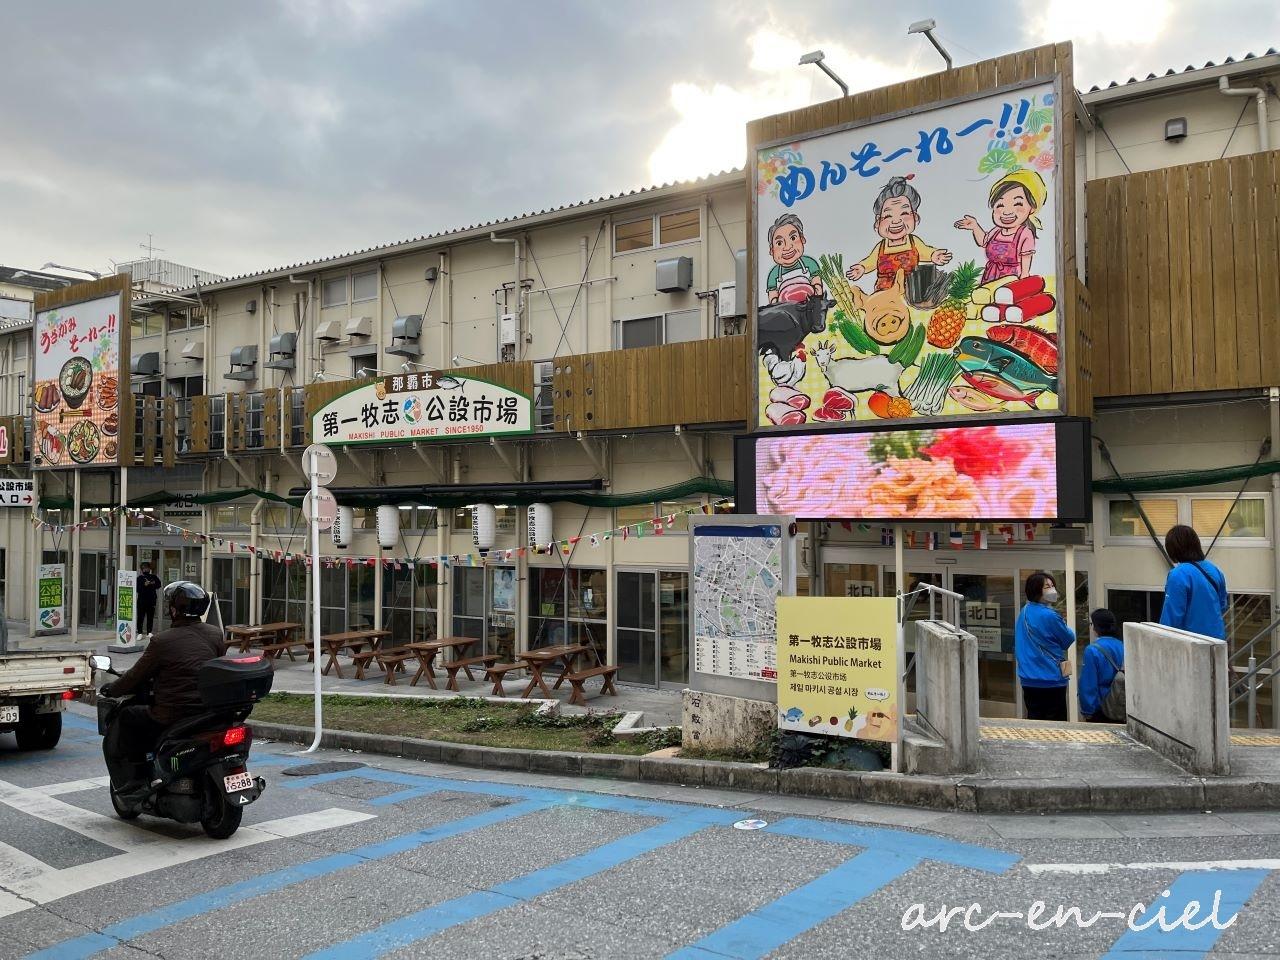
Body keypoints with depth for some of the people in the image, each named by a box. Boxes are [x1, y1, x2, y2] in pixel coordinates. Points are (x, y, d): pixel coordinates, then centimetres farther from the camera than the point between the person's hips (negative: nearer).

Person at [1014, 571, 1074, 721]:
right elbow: (1069, 639, -4)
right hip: (1051, 680, -7)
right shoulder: (1049, 616, -18)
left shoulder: (1024, 613, 7)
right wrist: (1066, 628, 16)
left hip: (1028, 680, 7)